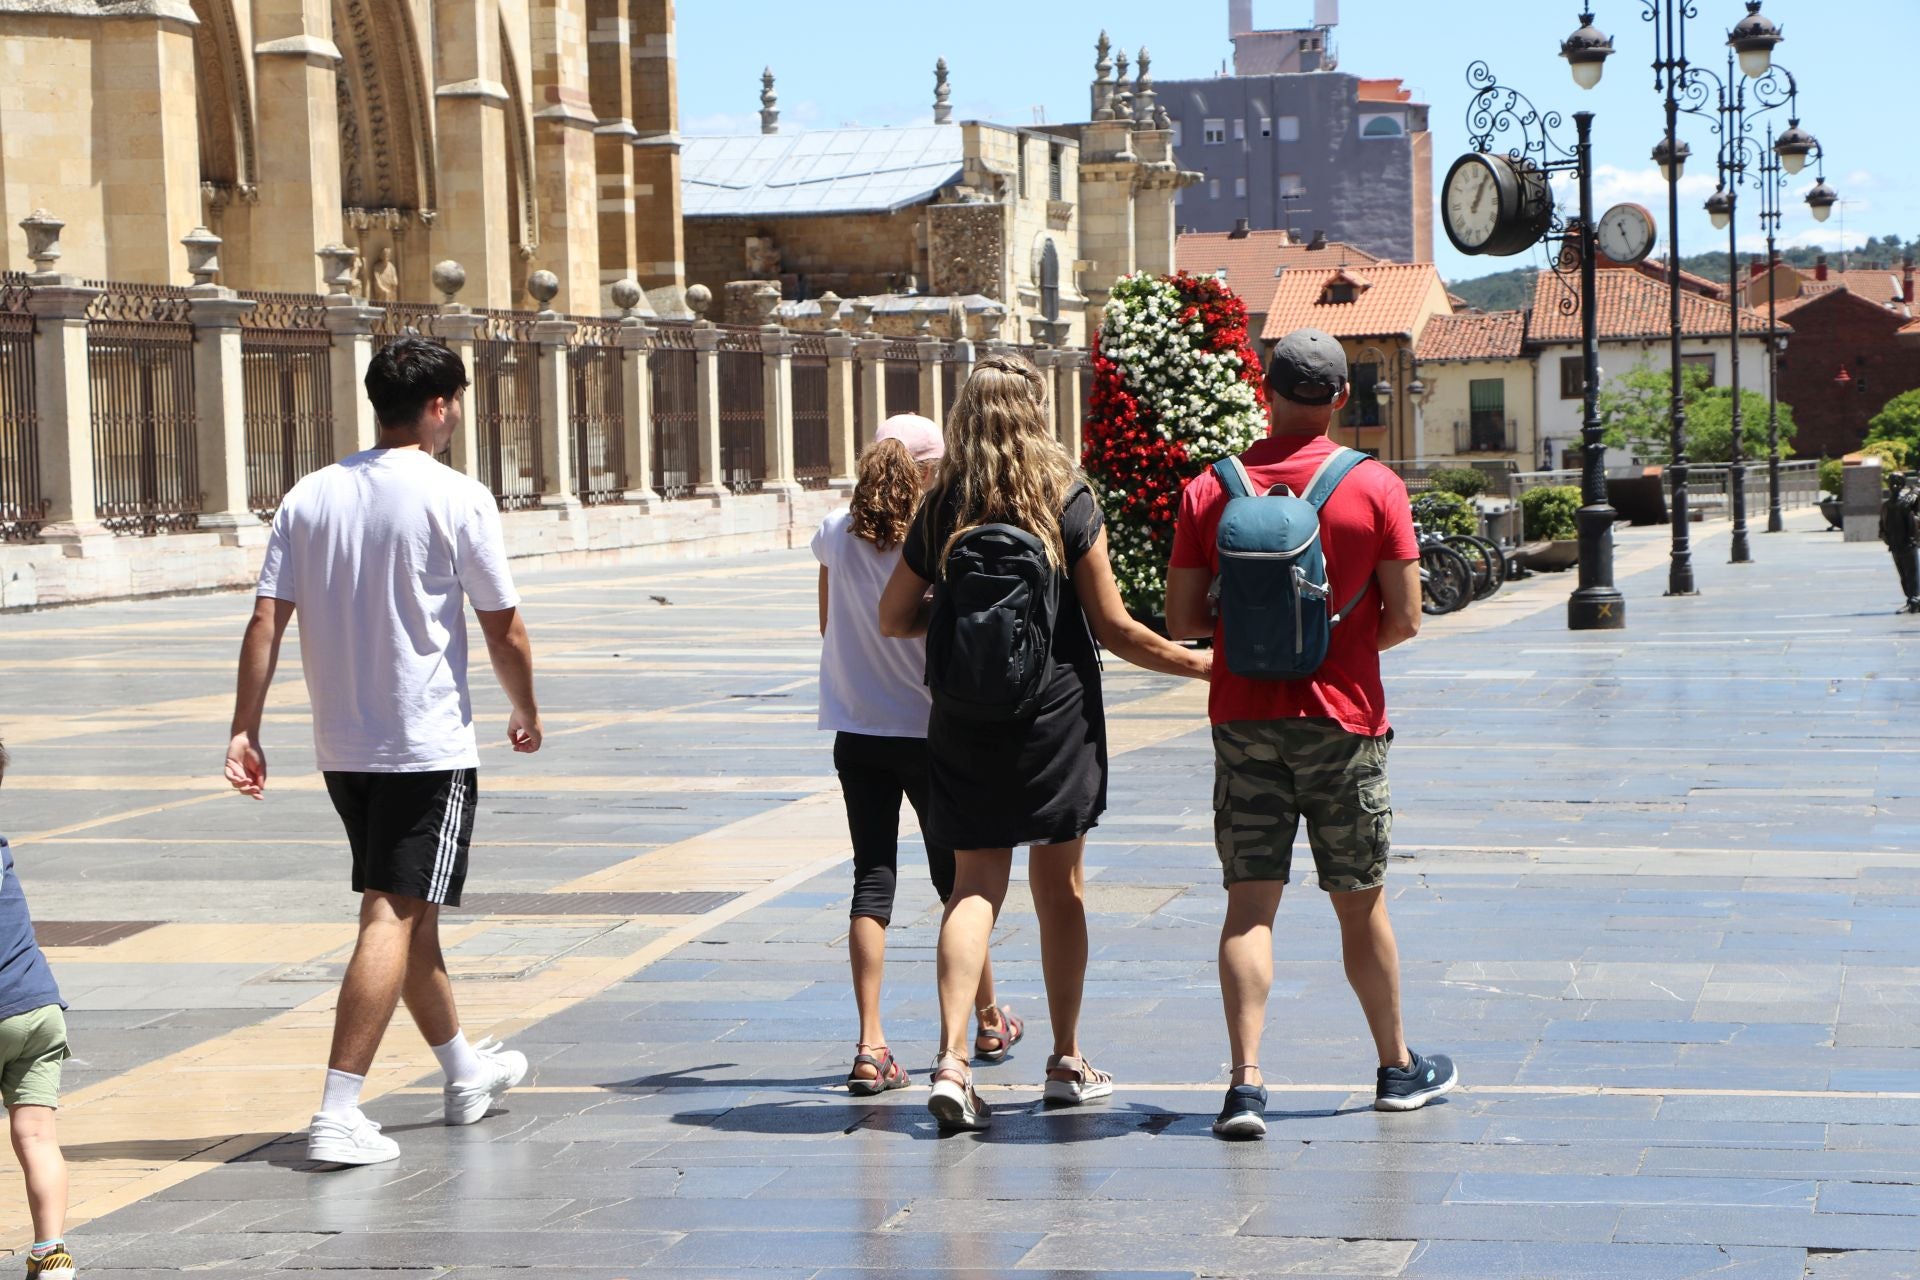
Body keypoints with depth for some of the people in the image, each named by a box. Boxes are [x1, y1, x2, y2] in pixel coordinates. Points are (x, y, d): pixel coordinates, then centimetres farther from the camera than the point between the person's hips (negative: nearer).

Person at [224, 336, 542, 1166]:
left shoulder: (310, 497, 4)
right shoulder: (456, 498, -10)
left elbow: (265, 620, -1)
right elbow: (504, 630, -6)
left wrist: (245, 729, 1)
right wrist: (526, 714, 10)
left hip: (342, 747, 6)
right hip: (430, 745, -6)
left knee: (408, 909, 19)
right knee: (395, 917, -6)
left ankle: (465, 1071, 36)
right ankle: (339, 1114, -13)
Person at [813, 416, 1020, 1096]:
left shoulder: (835, 536, -2)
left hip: (857, 732, 3)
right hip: (928, 728, -2)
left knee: (872, 881, 2)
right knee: (954, 876, 13)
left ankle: (870, 1045, -7)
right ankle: (987, 1021, 30)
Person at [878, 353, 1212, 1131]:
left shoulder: (941, 512, 0)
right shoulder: (1070, 503, -8)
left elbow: (894, 619, 6)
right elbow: (1113, 628, -7)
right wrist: (1196, 664, 6)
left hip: (965, 719, 1)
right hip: (1055, 715, -1)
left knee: (974, 885, 2)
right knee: (1058, 887, 10)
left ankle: (952, 1059, -14)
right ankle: (1067, 1062, 20)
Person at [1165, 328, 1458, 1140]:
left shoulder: (1210, 492, -1)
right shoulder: (1375, 488, -5)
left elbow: (1180, 621, -1)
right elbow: (1404, 619, -6)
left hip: (1243, 718, 1)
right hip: (1342, 716, -1)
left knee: (1249, 905, 0)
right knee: (1360, 901, 12)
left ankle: (1246, 1080, -11)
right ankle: (1398, 1069, 27)